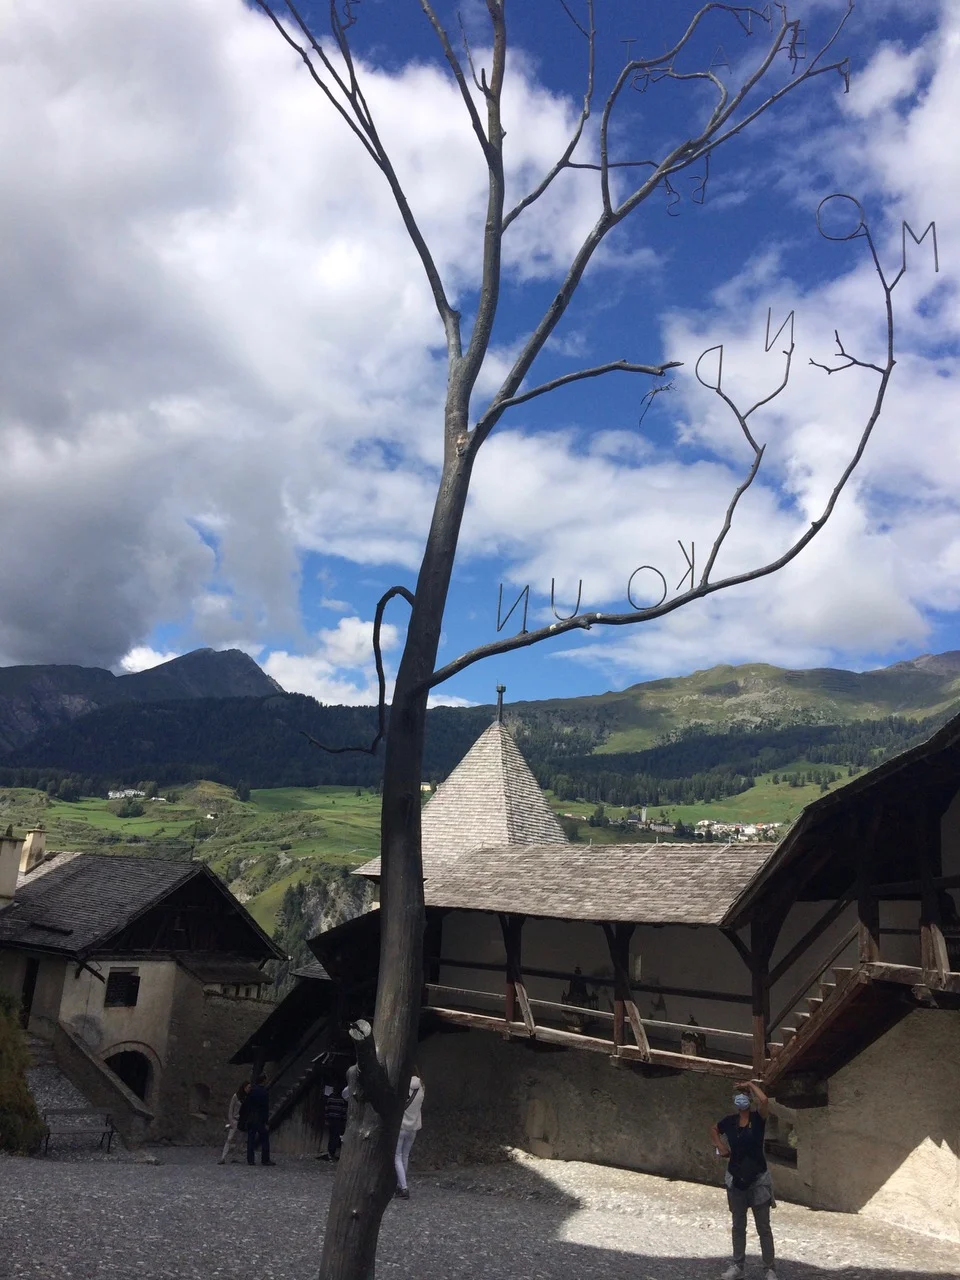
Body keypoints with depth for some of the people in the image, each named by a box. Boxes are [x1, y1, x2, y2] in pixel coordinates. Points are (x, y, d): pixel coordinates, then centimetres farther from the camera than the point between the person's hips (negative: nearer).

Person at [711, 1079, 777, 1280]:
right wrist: (720, 1145, 3)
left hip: (758, 1179, -4)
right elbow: (714, 1130, 21)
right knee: (738, 1226, 14)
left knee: (763, 1227, 5)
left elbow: (764, 1100, -33)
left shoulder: (758, 1118, -11)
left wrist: (751, 1084, -19)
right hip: (735, 1179, 4)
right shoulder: (730, 1121, 0)